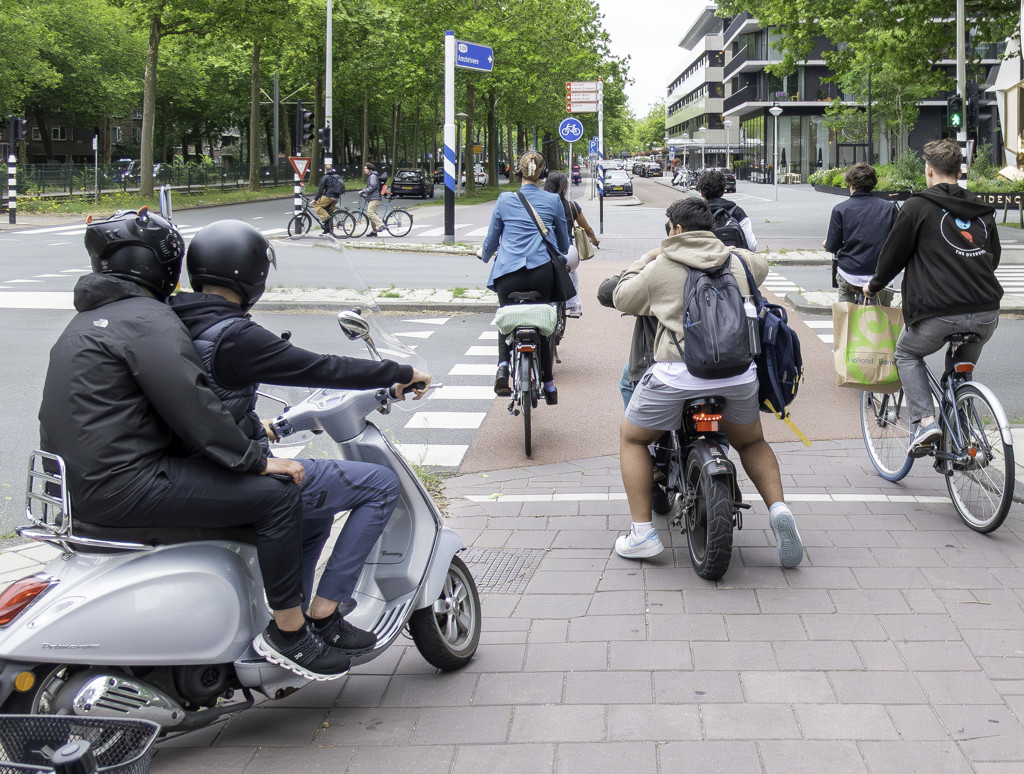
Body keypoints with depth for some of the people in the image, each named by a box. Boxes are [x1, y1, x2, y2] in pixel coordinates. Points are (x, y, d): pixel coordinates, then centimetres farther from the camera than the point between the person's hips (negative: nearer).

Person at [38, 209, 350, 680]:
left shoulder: (87, 319, 21)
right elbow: (191, 406, -20)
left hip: (81, 478, 11)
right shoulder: (147, 320, -12)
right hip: (123, 488, -11)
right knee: (277, 494, -12)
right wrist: (257, 460, -12)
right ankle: (288, 633, -7)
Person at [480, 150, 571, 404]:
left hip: (509, 272, 0)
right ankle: (548, 383, 17)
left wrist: (485, 255, 37)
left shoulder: (505, 200, 5)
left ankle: (503, 366, -5)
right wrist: (559, 254, 41)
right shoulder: (553, 201, 7)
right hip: (542, 272, 0)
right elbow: (564, 244, 18)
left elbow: (492, 238, 15)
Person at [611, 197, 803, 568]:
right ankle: (778, 508, 2)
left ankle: (642, 533, 9)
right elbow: (761, 266, 36)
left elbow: (622, 299, 14)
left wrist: (648, 258, 25)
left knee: (632, 439, 18)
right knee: (751, 442, 28)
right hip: (739, 371, 4)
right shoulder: (738, 261, 13)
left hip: (678, 372, -4)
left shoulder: (661, 268, 1)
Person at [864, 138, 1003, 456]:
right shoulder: (982, 211, 15)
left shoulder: (918, 207, -1)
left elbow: (894, 253, 6)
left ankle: (924, 421, 1)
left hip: (939, 313, -5)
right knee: (961, 369, 29)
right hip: (986, 314, 5)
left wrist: (874, 285, 25)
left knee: (907, 355, 21)